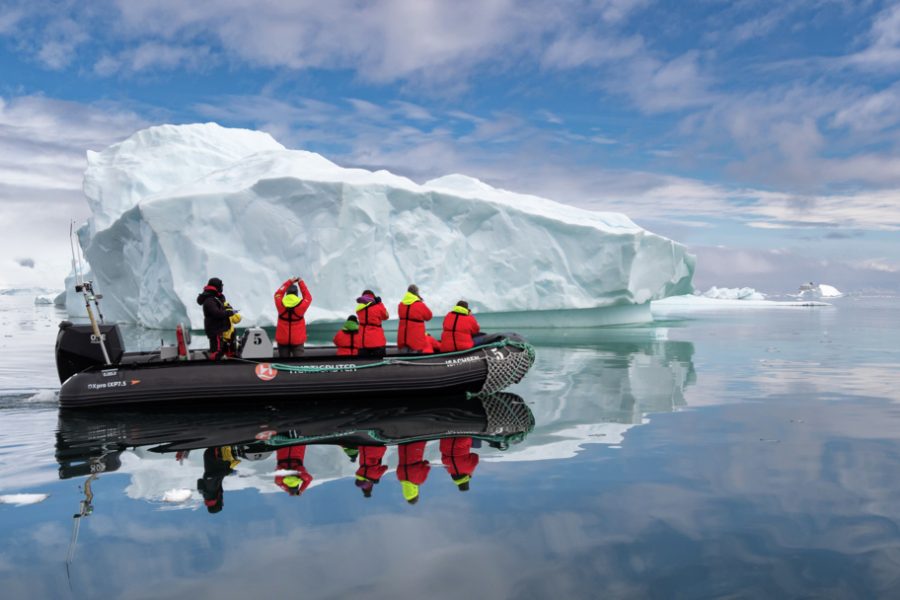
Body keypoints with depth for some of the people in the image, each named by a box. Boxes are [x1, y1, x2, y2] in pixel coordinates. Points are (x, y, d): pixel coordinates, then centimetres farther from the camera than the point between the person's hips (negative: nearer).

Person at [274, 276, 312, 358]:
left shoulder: (280, 303, -8)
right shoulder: (302, 304, -12)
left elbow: (278, 293, 11)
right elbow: (308, 297, 6)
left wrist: (290, 281, 13)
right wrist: (301, 283, 11)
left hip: (282, 339, 2)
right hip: (297, 339, -1)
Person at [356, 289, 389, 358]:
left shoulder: (359, 308, 3)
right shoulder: (378, 307, -8)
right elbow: (385, 316, 8)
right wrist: (379, 303, 13)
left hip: (362, 341, 4)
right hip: (377, 341, -4)